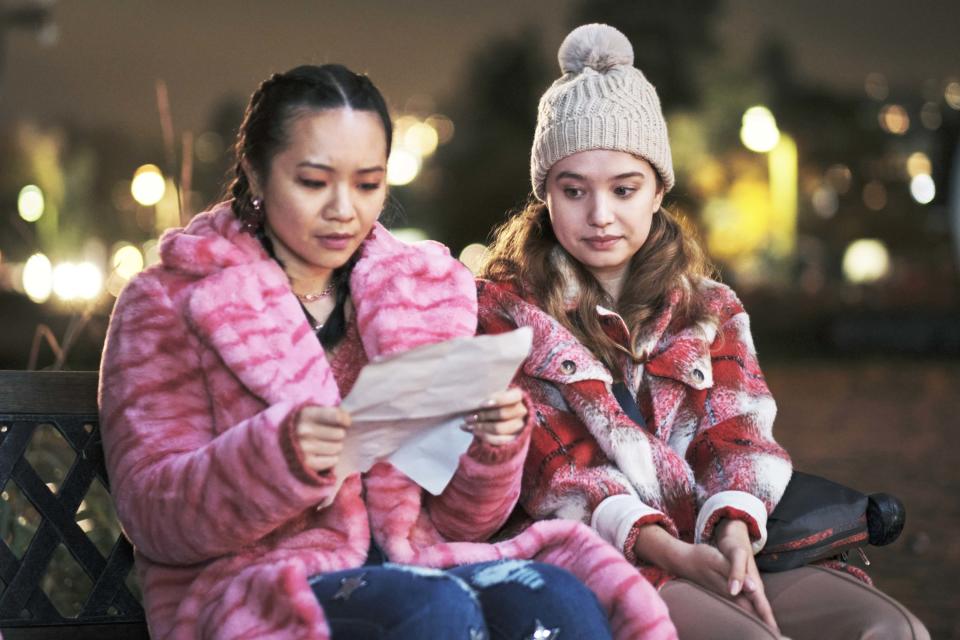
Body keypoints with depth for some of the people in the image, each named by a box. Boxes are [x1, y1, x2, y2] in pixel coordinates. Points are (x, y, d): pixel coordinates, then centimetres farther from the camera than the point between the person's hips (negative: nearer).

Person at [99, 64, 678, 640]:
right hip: (253, 588, -3)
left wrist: (493, 445, -8)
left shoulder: (418, 295, 15)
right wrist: (278, 454, -25)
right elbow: (151, 513, -6)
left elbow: (453, 520, 15)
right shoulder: (169, 304, 4)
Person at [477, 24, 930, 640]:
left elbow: (734, 434, 8)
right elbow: (553, 461, -3)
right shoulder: (505, 308, 7)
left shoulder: (710, 308, 21)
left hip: (720, 547, 5)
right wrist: (667, 550, -18)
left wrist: (733, 530, -16)